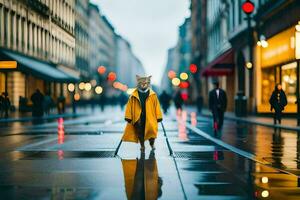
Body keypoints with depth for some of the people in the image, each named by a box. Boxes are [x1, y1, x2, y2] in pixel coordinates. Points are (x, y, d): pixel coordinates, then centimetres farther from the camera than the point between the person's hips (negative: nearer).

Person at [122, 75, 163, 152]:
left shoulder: (152, 95, 2)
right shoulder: (134, 96, 0)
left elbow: (157, 105, 3)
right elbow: (129, 106, 1)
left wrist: (159, 117, 1)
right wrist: (128, 117, -3)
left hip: (150, 117, 0)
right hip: (138, 117, 0)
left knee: (151, 131, -1)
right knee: (140, 132, 5)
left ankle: (152, 144, 25)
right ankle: (142, 146, 22)